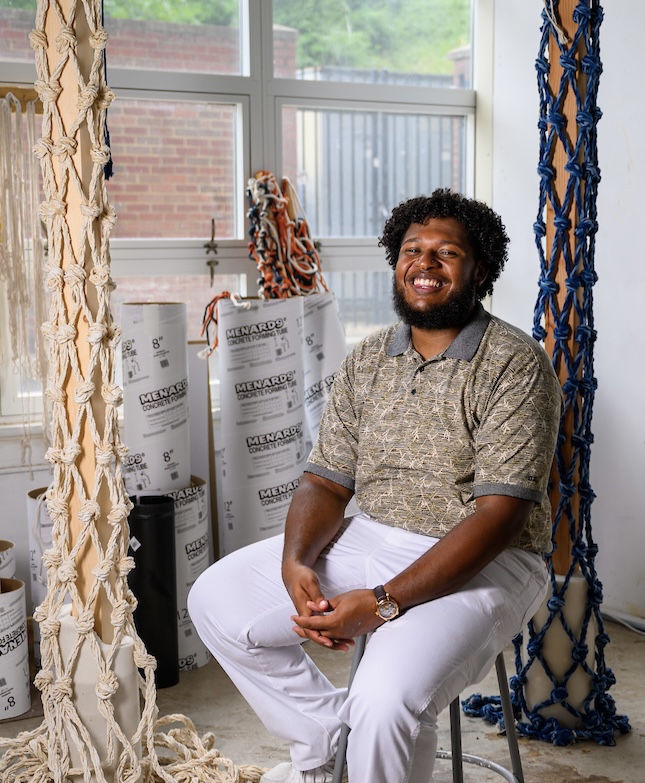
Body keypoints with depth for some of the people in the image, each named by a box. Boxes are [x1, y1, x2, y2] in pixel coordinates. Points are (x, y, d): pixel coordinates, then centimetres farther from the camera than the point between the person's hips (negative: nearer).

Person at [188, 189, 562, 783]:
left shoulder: (516, 365, -13)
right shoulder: (367, 361, 7)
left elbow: (499, 515, -20)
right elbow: (326, 481, 6)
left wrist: (382, 603, -26)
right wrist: (295, 562, -17)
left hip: (481, 563, -6)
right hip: (367, 540, 7)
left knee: (386, 701, -31)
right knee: (216, 599, 0)